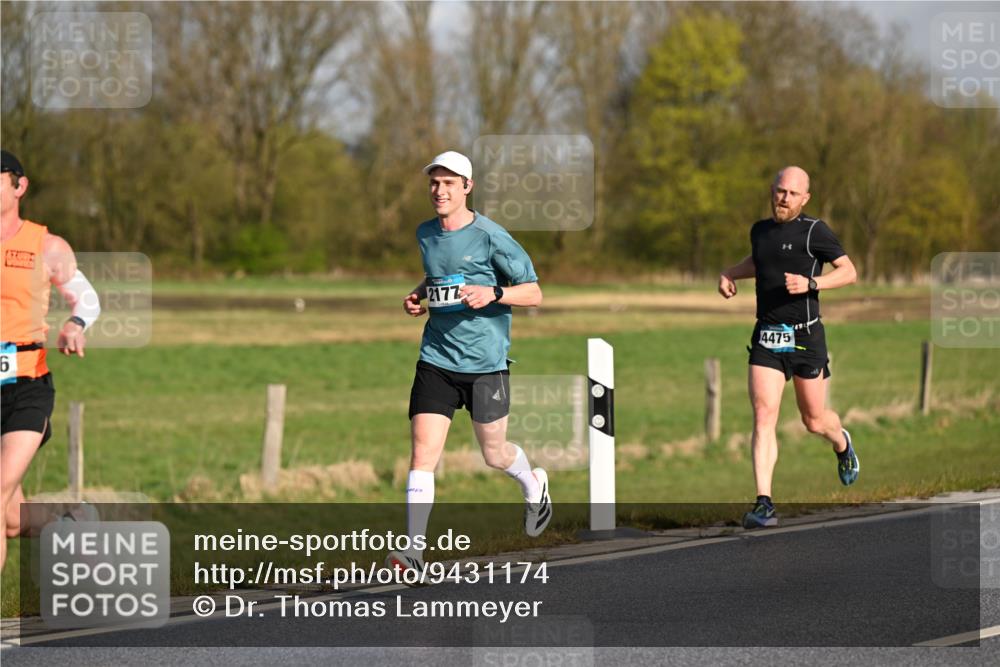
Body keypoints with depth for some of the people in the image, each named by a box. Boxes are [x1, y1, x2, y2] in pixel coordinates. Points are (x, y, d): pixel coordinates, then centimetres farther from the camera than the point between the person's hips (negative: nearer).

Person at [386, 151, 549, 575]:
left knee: (494, 454, 12)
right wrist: (418, 296, 8)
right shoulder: (425, 234, 8)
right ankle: (413, 551, -13)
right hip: (436, 361, 3)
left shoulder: (490, 236, -9)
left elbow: (533, 293, -6)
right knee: (422, 454, -11)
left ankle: (534, 486, 47)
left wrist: (493, 293, -24)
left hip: (486, 362, -3)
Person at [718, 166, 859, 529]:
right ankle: (764, 502, -17)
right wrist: (730, 274, 14)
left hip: (805, 337, -3)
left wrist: (811, 284, -20)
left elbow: (849, 271, -5)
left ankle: (842, 444, 48)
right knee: (763, 415, -13)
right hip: (766, 339, 3)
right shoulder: (760, 230, 10)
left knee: (814, 420, 10)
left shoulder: (814, 231, -6)